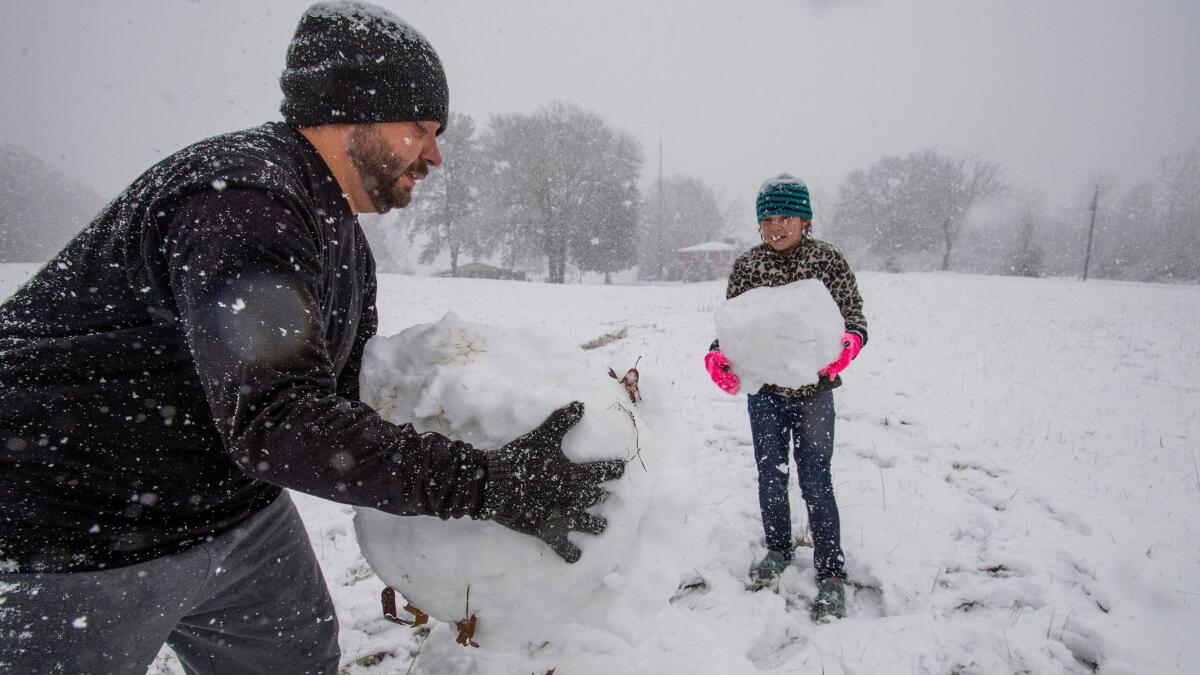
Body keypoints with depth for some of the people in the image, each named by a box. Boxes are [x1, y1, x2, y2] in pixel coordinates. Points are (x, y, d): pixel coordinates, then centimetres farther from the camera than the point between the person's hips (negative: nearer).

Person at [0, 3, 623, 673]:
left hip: (234, 505, 9)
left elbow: (344, 397, 8)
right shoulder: (239, 196, -27)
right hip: (85, 534, -9)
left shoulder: (343, 236, 7)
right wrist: (487, 482, -39)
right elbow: (276, 420, -37)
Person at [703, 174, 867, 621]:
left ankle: (831, 574, 16)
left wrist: (847, 344, -27)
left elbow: (854, 318, -4)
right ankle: (778, 551, 38)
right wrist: (718, 357, -16)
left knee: (815, 482, 0)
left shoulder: (828, 261, -5)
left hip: (813, 389, -2)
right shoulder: (746, 266, -1)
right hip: (764, 389, 3)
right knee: (770, 476, 15)